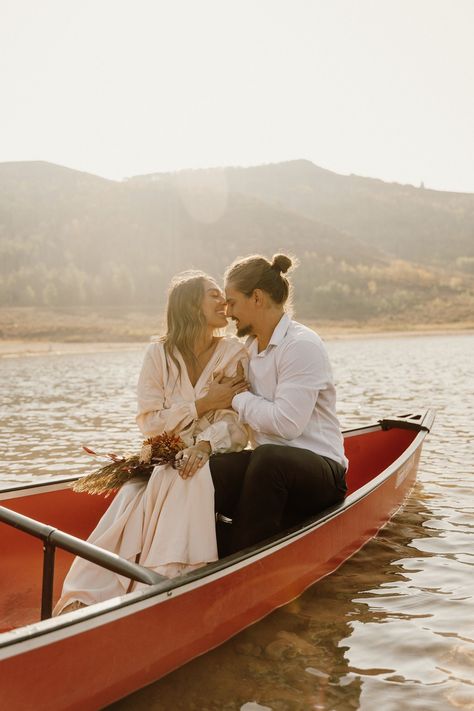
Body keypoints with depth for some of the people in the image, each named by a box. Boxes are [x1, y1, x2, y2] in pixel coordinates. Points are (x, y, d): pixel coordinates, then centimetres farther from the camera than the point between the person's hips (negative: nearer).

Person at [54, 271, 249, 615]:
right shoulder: (159, 354, 3)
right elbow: (150, 422, -3)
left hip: (212, 459, -1)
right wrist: (202, 404, -11)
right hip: (163, 461, 1)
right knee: (129, 506, -27)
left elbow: (239, 423, -5)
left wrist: (204, 446, -25)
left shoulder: (235, 353, 3)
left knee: (190, 483, -34)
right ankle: (80, 600, -25)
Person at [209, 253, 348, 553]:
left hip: (320, 474, -6)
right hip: (270, 471, 7)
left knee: (269, 457, -39)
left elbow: (286, 423, -22)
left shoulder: (302, 345, -13)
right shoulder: (250, 347, 13)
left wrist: (238, 398, -8)